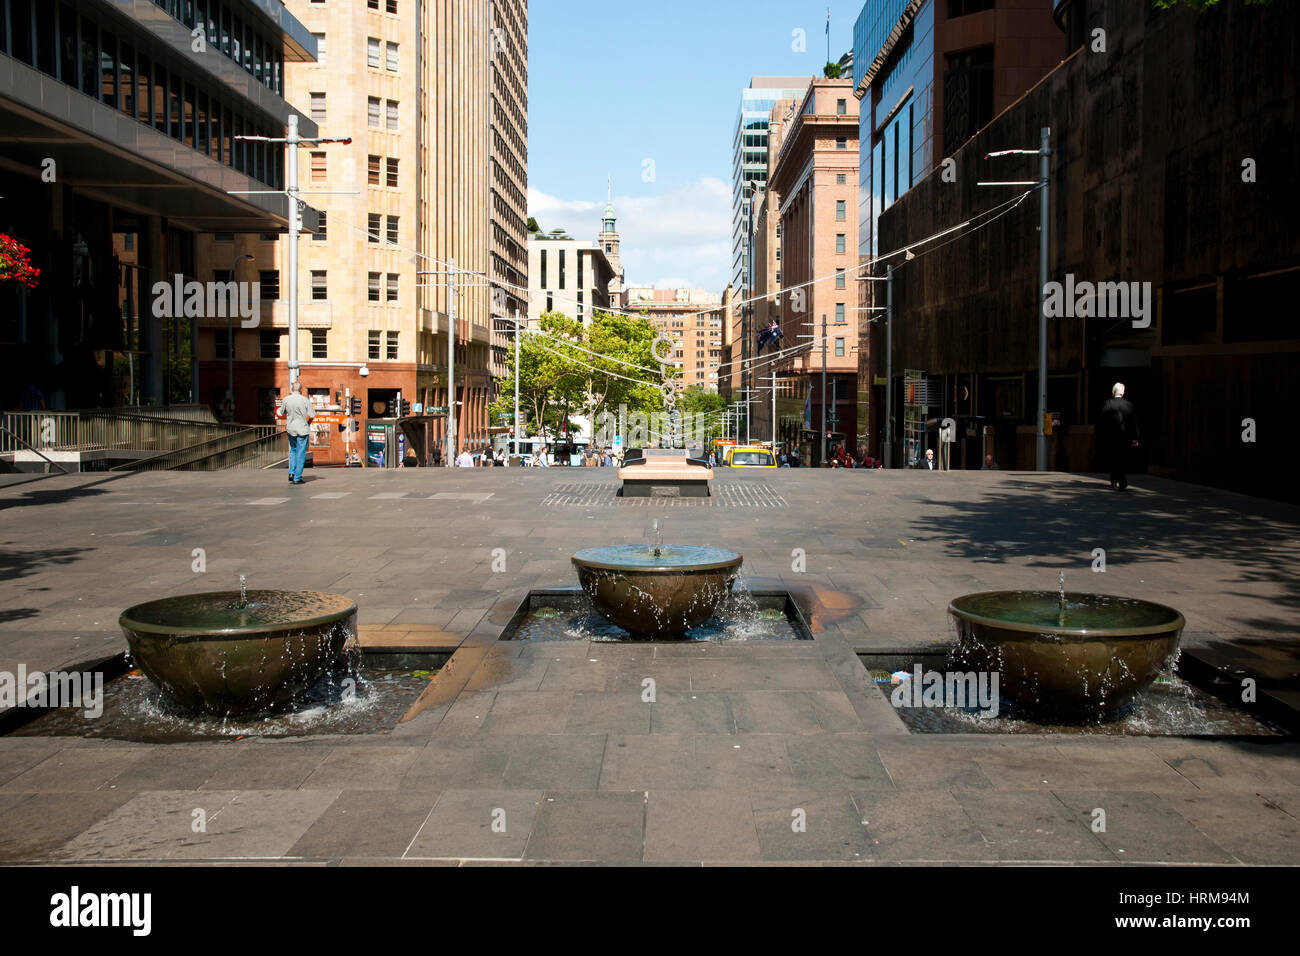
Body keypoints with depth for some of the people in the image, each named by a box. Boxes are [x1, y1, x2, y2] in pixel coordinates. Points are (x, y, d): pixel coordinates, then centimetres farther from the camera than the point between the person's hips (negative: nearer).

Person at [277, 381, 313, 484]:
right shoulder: (305, 400, -9)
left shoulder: (286, 399, -2)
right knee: (301, 453, 1)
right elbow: (311, 416, -10)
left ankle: (291, 472, 11)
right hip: (302, 429, -3)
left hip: (290, 428, 3)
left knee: (293, 450, 22)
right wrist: (308, 423, 10)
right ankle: (297, 478, 0)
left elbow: (282, 413, 10)